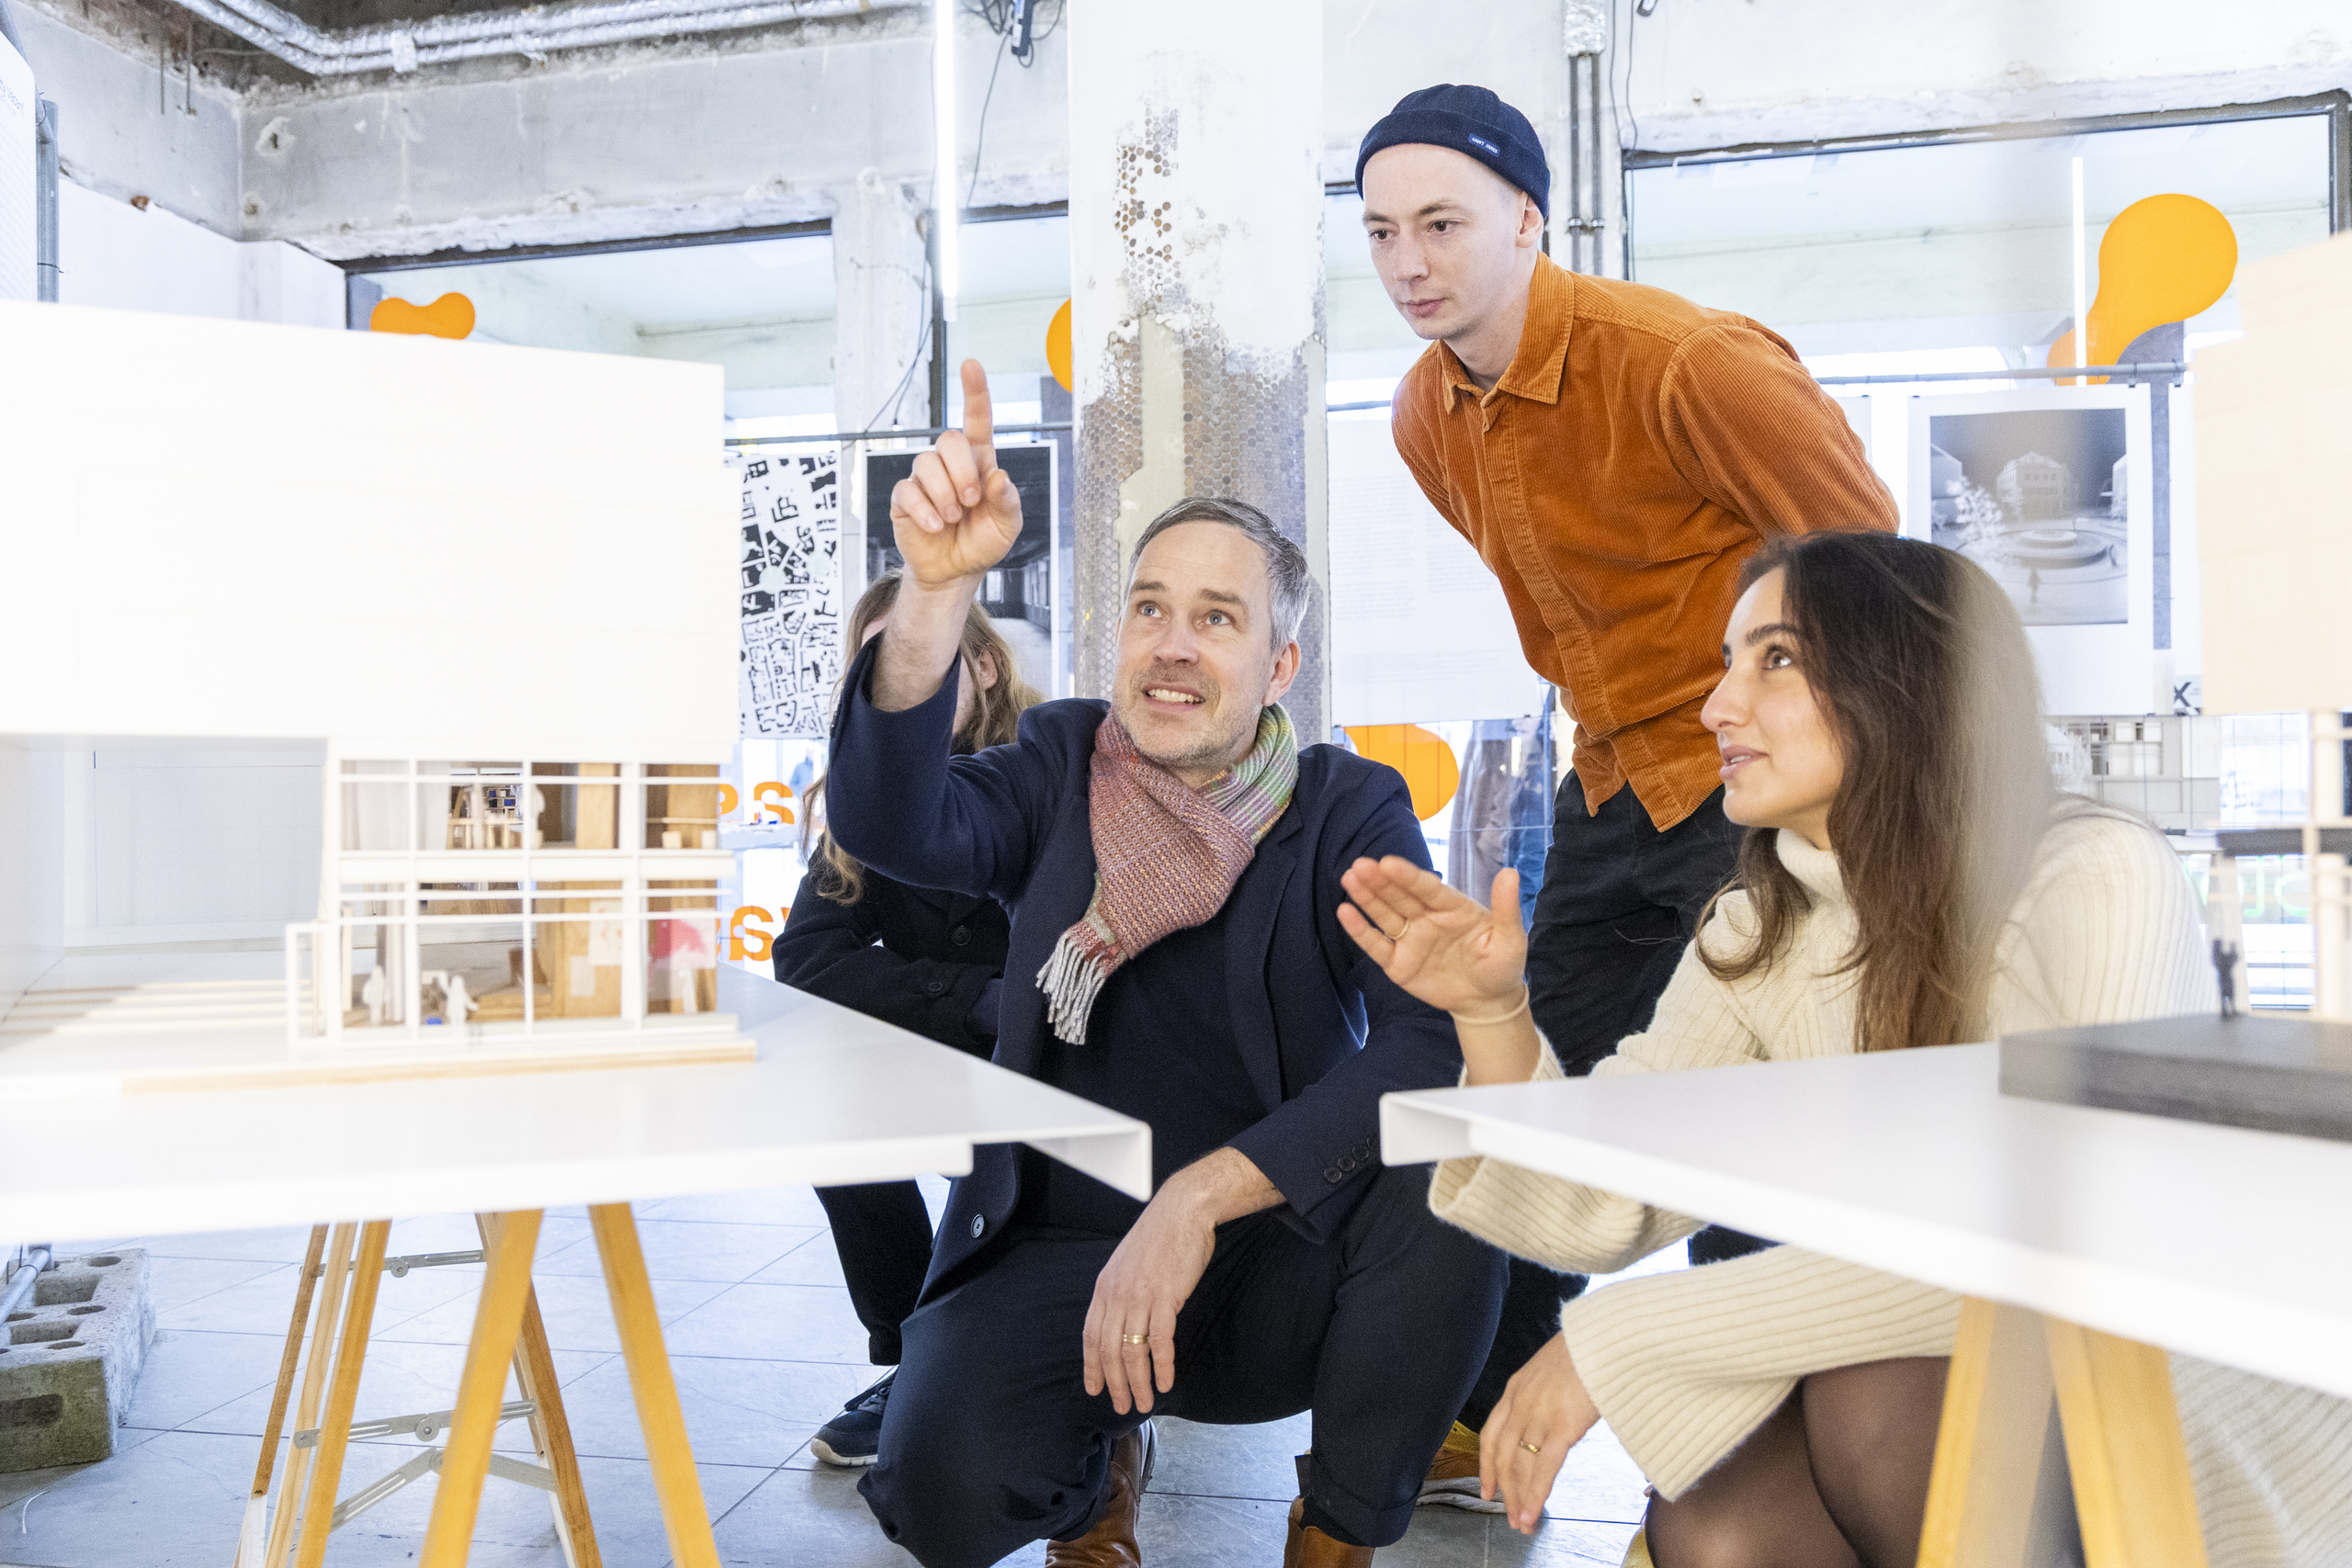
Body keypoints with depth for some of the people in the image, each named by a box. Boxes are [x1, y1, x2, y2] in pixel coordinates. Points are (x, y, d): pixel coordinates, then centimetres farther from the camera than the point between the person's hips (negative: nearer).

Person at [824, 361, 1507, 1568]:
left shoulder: (1351, 812, -4)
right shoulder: (1063, 770, 1)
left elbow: (1434, 1042, -21)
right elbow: (893, 829, -20)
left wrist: (1200, 1196, -30)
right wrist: (934, 592, -35)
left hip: (1280, 1271, 0)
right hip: (1059, 1254, 1)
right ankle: (1099, 1465, 13)